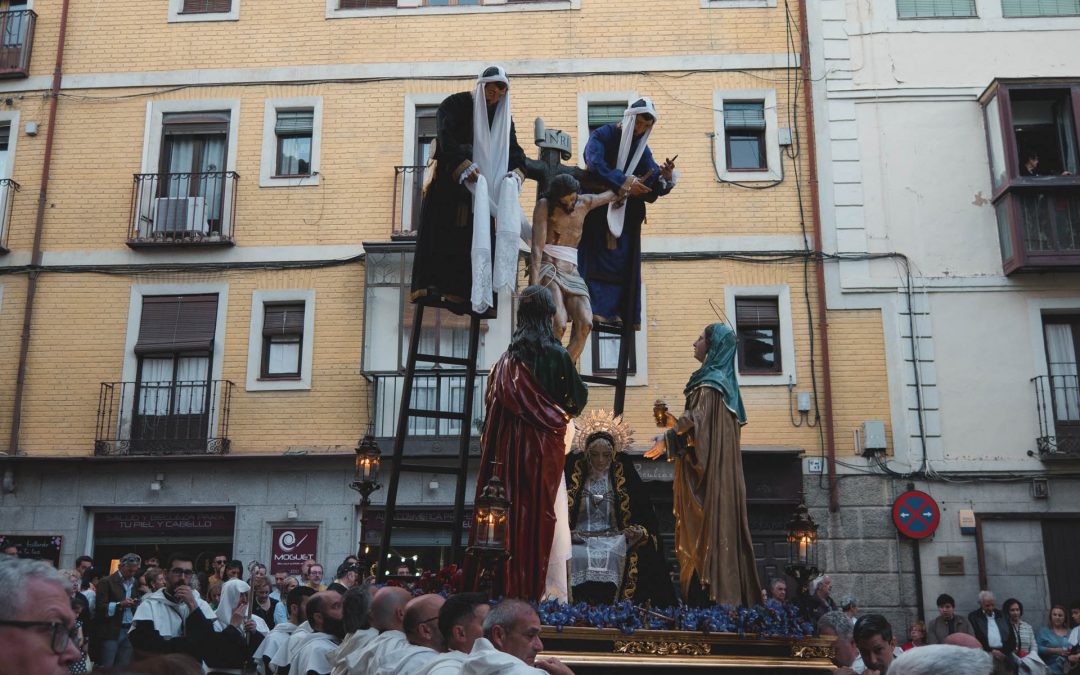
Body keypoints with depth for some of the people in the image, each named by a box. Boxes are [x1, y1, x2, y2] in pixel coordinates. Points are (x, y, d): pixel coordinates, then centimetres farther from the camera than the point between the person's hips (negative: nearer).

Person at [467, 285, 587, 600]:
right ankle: (531, 586, 4)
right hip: (544, 446, -3)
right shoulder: (558, 355, -7)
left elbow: (492, 401, 5)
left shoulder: (509, 357, 2)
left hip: (509, 442, 3)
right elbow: (578, 397, 0)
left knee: (510, 507, 7)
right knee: (539, 511, 2)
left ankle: (504, 583, 9)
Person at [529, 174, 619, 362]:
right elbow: (537, 247, -9)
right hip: (548, 270, -4)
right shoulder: (545, 206, 1)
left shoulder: (585, 203, 16)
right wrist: (534, 285, -20)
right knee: (559, 325, -30)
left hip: (572, 274, 4)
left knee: (585, 323, -24)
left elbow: (615, 193, 36)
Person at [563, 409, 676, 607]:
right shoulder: (574, 469, 8)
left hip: (613, 540, 0)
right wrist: (565, 532, -10)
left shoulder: (623, 472, 9)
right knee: (578, 559, -33)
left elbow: (645, 513, 11)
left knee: (609, 559, -33)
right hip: (578, 539, 0)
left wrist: (639, 531, -9)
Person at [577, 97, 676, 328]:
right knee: (596, 256, -12)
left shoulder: (643, 149, 10)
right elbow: (595, 166, -22)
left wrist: (665, 176, -22)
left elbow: (653, 186, 0)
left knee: (621, 261, -2)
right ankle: (594, 308, -16)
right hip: (596, 208, -5)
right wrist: (626, 183, -27)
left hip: (625, 212, 5)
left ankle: (615, 310, -3)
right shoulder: (601, 136, -5)